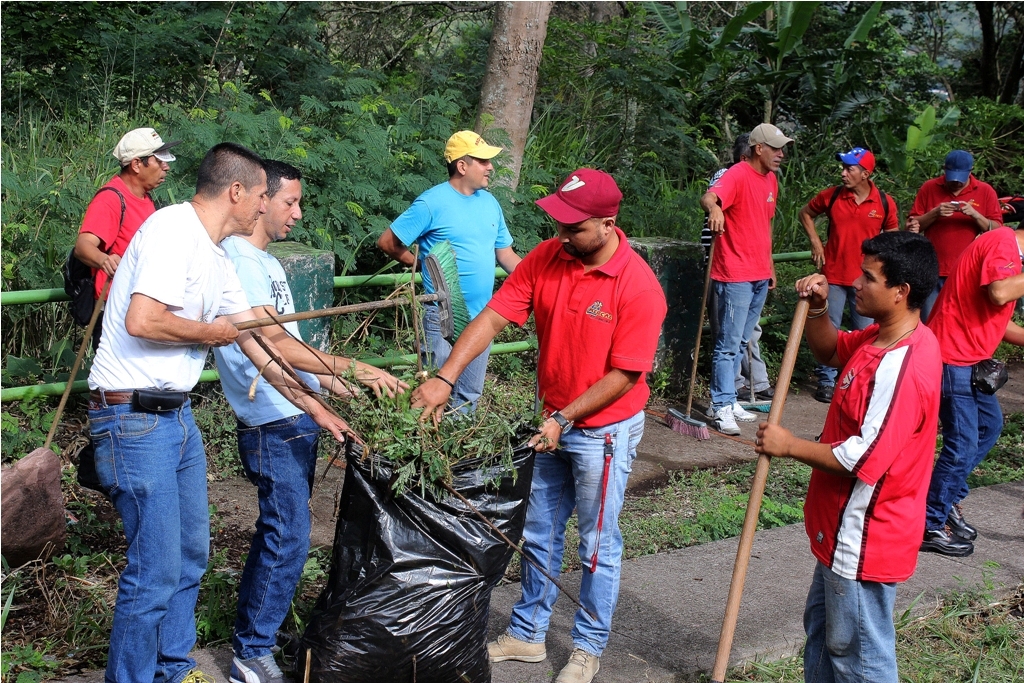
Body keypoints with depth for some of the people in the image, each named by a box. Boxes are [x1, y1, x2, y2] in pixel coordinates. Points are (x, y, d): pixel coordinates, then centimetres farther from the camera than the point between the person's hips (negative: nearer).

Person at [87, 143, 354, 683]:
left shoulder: (216, 262, 14)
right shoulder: (172, 229, -15)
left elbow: (259, 345, 18)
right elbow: (141, 321, -28)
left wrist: (317, 410, 19)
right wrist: (209, 331, -10)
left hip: (177, 415, 10)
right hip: (134, 418, -10)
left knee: (189, 554, 18)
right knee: (156, 571, -4)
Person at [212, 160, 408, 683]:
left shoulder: (267, 261, 17)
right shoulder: (237, 259, -15)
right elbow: (276, 343, -24)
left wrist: (327, 379, 17)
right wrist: (352, 369, -26)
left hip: (298, 416, 10)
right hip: (273, 422, -10)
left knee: (280, 531, 16)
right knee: (288, 536, -5)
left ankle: (256, 628, 28)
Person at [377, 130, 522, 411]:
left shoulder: (490, 203, 9)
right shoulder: (432, 203, -11)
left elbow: (505, 254, 15)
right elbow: (387, 242, -8)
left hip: (482, 319, 6)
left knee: (469, 398, 15)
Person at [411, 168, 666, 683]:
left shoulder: (638, 287, -23)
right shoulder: (545, 259, -8)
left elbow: (624, 375, -19)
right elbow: (493, 317, -12)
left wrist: (564, 418, -20)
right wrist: (445, 377, -23)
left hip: (605, 430, -5)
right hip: (554, 424, 6)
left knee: (597, 544, 9)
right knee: (539, 534, 18)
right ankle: (527, 634, 36)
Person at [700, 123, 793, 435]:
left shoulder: (771, 180, 12)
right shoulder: (738, 175, -14)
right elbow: (709, 196, -34)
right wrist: (714, 208, -57)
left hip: (760, 277, 9)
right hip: (735, 276, -9)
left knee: (740, 343, 14)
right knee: (729, 344, -4)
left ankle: (728, 401, 23)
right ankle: (721, 407, 2)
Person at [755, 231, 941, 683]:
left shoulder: (904, 370, -30)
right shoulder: (883, 337, 0)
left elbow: (862, 460, -32)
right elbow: (830, 351, 19)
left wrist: (789, 446, -18)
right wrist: (817, 308, -1)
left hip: (865, 540, -10)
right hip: (845, 531, 10)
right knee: (821, 625, 26)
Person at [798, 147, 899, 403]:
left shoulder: (885, 203, -4)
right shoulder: (831, 196, -5)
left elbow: (892, 234, 12)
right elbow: (806, 213, 12)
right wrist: (815, 242, 2)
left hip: (866, 279, 0)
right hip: (833, 276, 0)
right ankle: (827, 381, 17)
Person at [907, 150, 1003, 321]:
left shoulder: (985, 191, 3)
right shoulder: (929, 188, 4)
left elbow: (997, 230, 1)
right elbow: (913, 225, 4)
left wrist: (975, 214, -15)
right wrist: (934, 213, -13)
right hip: (933, 272, 1)